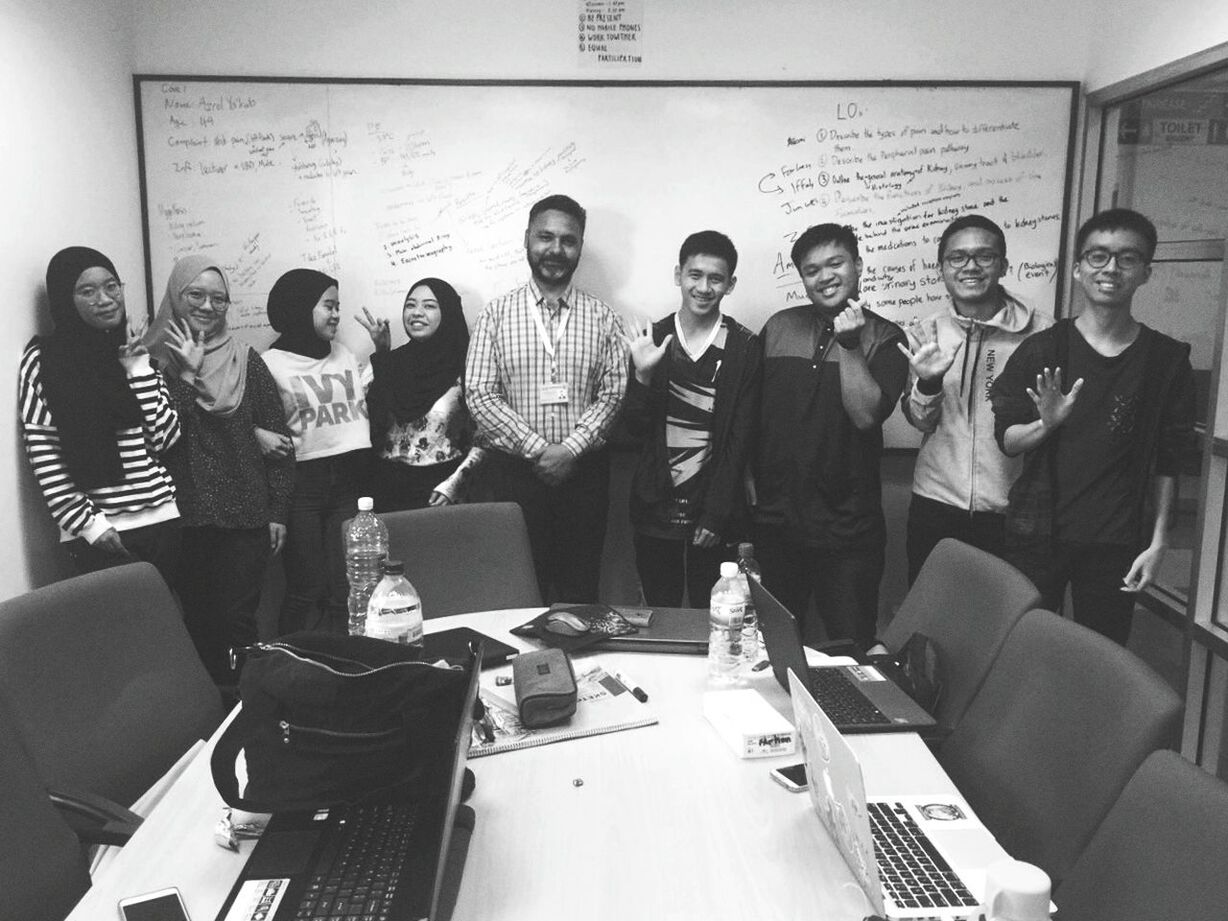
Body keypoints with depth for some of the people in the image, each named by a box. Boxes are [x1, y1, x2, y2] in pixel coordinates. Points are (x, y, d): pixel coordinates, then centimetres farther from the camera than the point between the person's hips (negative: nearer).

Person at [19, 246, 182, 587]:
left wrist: (138, 368, -5)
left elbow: (165, 437, 1)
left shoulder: (139, 351, 10)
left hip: (163, 520, 4)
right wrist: (88, 523, -10)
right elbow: (42, 454, -5)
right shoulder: (43, 360, -1)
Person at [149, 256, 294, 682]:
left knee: (237, 621, -1)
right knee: (197, 623, 6)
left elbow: (278, 436, 5)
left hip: (245, 518, 0)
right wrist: (187, 373, -14)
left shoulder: (247, 362, 5)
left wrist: (278, 510, 1)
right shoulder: (156, 360, 3)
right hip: (184, 517, 0)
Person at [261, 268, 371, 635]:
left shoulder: (346, 356, 18)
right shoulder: (271, 364, 1)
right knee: (306, 593, -3)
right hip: (302, 480, -4)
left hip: (350, 481, 4)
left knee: (344, 592, -1)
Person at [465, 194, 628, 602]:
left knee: (580, 590, 8)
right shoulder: (497, 314, 2)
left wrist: (570, 449, -14)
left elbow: (612, 392, -1)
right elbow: (479, 395, -4)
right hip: (516, 470, -1)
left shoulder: (602, 318, 5)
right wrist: (538, 449, -12)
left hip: (584, 472, 1)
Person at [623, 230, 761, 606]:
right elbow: (635, 427, 1)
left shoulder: (744, 347, -4)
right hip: (655, 505, 2)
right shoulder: (651, 340, 2)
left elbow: (740, 438, -6)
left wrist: (716, 514, -10)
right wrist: (642, 375, -16)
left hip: (714, 507, -2)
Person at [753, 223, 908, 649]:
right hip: (775, 520, 3)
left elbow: (865, 415, -13)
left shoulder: (885, 338, -1)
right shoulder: (778, 327, 7)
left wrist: (850, 345, -18)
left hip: (847, 529, -3)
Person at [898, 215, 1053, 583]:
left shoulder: (1039, 332, -7)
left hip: (1008, 511, -1)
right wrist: (928, 381, -23)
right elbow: (920, 420, -6)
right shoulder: (923, 334, 1)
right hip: (935, 504, 2)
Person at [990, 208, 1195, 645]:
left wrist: (1157, 543, 0)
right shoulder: (1040, 350, -1)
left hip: (1117, 544, 1)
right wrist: (1046, 423, -19)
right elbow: (1006, 438, 1)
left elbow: (1167, 463, 4)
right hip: (1038, 536, 0)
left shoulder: (1167, 360, 2)